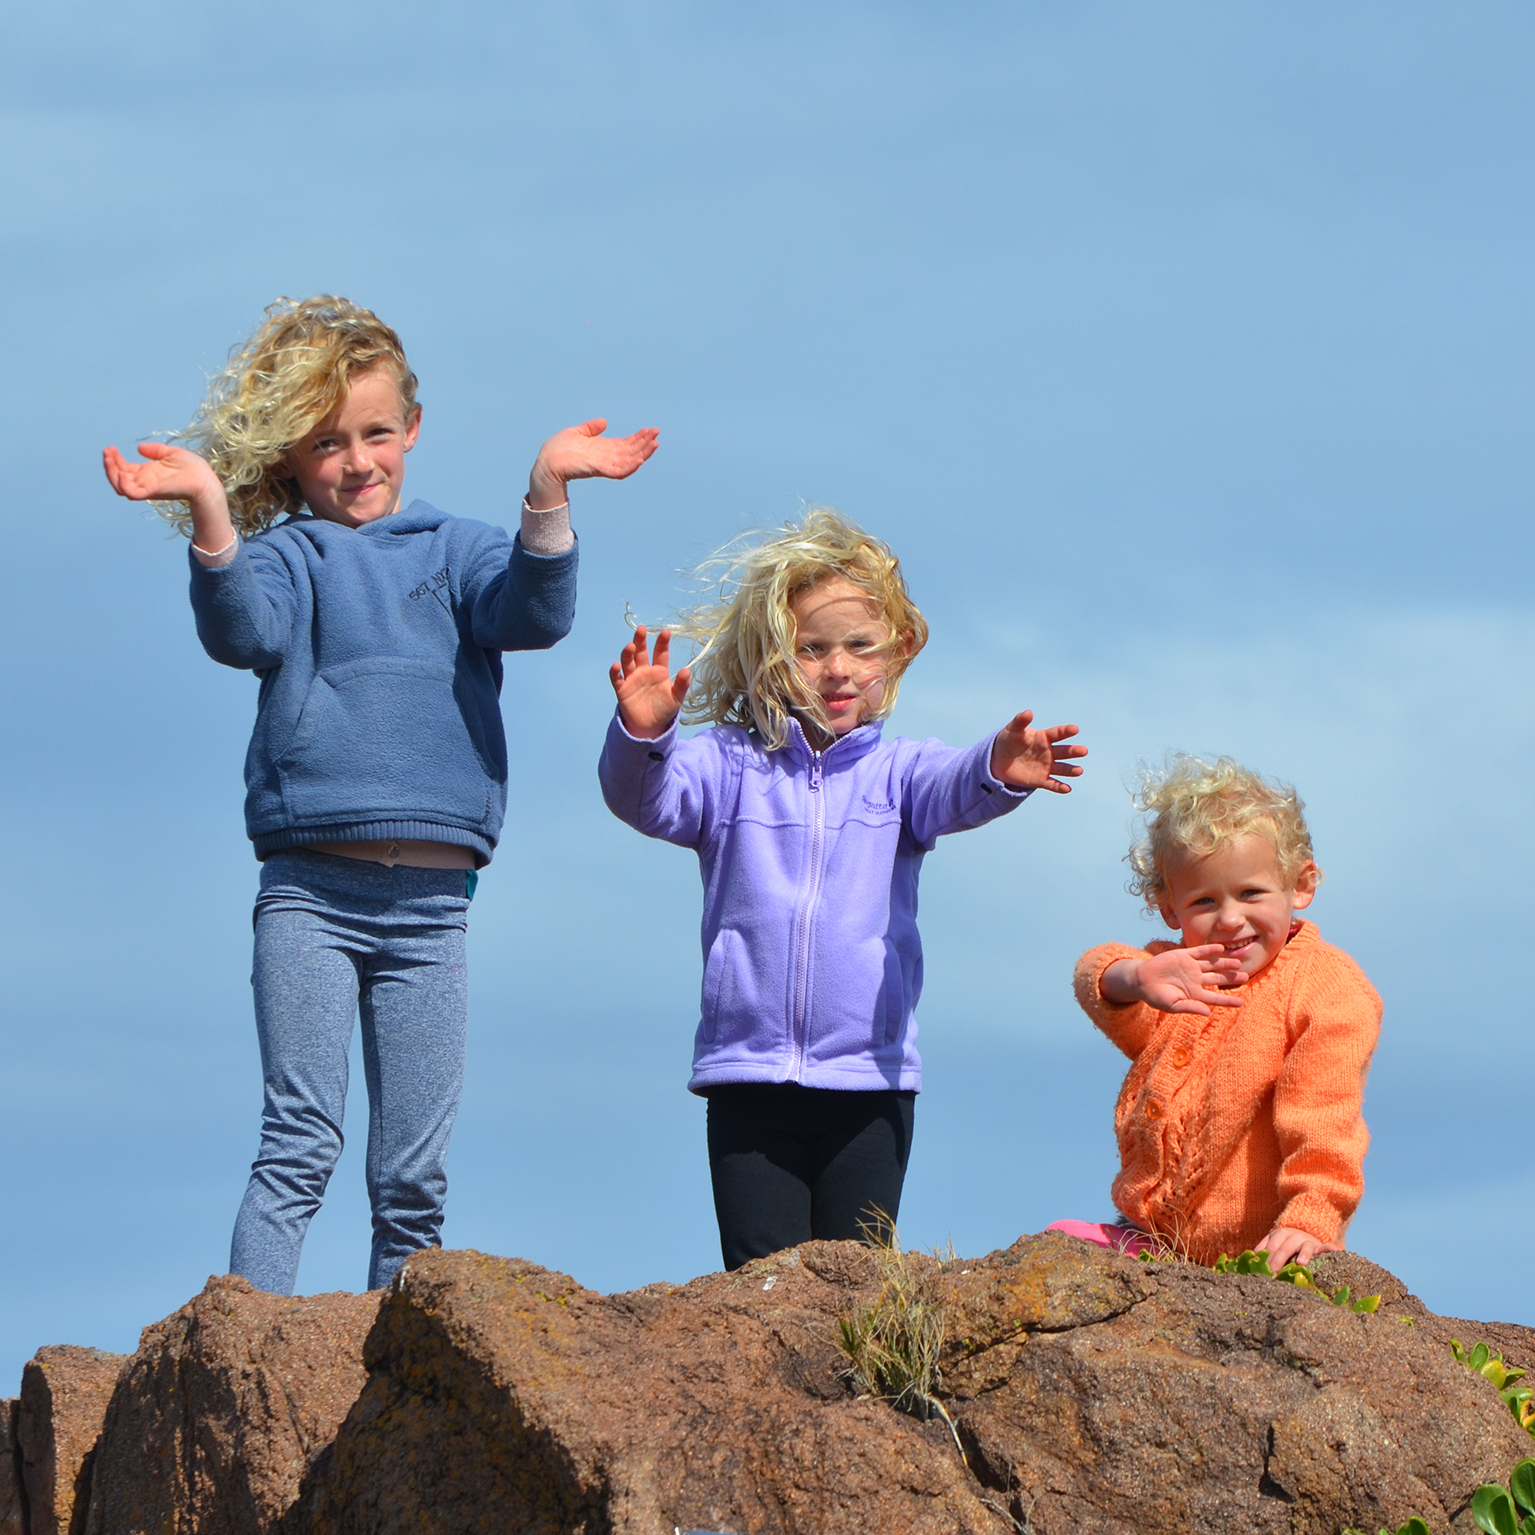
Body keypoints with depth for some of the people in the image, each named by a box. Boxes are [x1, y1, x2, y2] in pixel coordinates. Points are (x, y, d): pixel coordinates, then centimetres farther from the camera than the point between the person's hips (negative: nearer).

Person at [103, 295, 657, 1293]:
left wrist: (549, 496, -20)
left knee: (414, 1176, 2)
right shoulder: (288, 556, 8)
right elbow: (243, 630, -13)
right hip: (309, 885, -2)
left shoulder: (453, 552, 15)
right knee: (301, 1143, -12)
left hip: (431, 899, 3)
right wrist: (209, 512, -29)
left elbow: (534, 613, -4)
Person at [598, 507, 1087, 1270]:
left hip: (870, 1077, 1)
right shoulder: (731, 766, 5)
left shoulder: (897, 770, 7)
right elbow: (649, 799, -11)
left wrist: (997, 770, -38)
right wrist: (642, 733, -34)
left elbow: (949, 792, -13)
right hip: (749, 1073, 0)